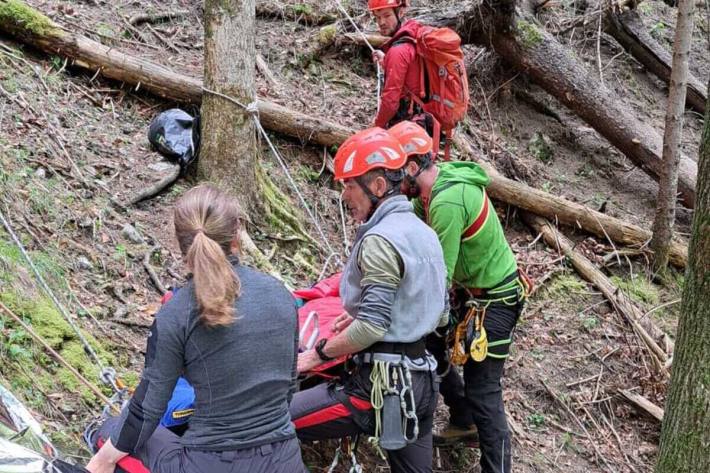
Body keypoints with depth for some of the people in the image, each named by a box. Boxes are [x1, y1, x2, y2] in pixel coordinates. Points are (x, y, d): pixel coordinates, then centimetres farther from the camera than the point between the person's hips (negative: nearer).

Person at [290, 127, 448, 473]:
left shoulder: (380, 240, -14)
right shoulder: (425, 233, 14)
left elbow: (372, 328, -21)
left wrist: (318, 354, -8)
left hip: (382, 383, -9)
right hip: (421, 380, 9)